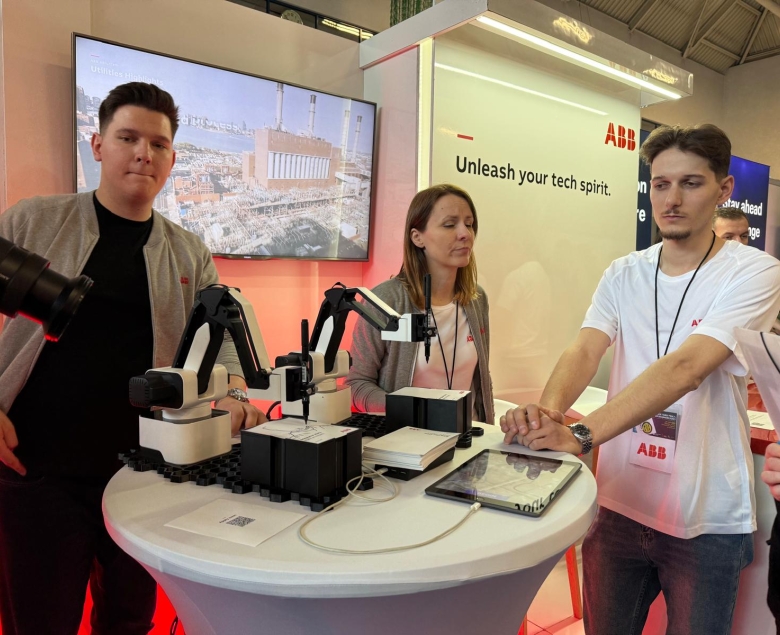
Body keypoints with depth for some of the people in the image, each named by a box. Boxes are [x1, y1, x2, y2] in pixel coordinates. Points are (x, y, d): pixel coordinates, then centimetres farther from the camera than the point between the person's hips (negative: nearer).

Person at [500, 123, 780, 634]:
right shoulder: (624, 275, 3)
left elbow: (683, 369, -26)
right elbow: (585, 351, -11)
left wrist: (579, 435, -37)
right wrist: (548, 410, -34)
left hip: (706, 521, -3)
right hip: (617, 505, 3)